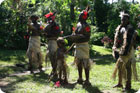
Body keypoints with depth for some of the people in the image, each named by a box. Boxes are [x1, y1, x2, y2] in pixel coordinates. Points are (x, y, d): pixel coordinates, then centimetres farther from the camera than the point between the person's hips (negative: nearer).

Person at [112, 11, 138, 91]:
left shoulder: (130, 29, -14)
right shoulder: (120, 28, 13)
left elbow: (128, 41, -21)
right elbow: (117, 38, 17)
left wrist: (125, 51, -25)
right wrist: (115, 47, 8)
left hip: (128, 50, -9)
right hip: (121, 49, 9)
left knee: (128, 67, -3)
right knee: (119, 66, 14)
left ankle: (128, 86, 5)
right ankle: (120, 83, 28)